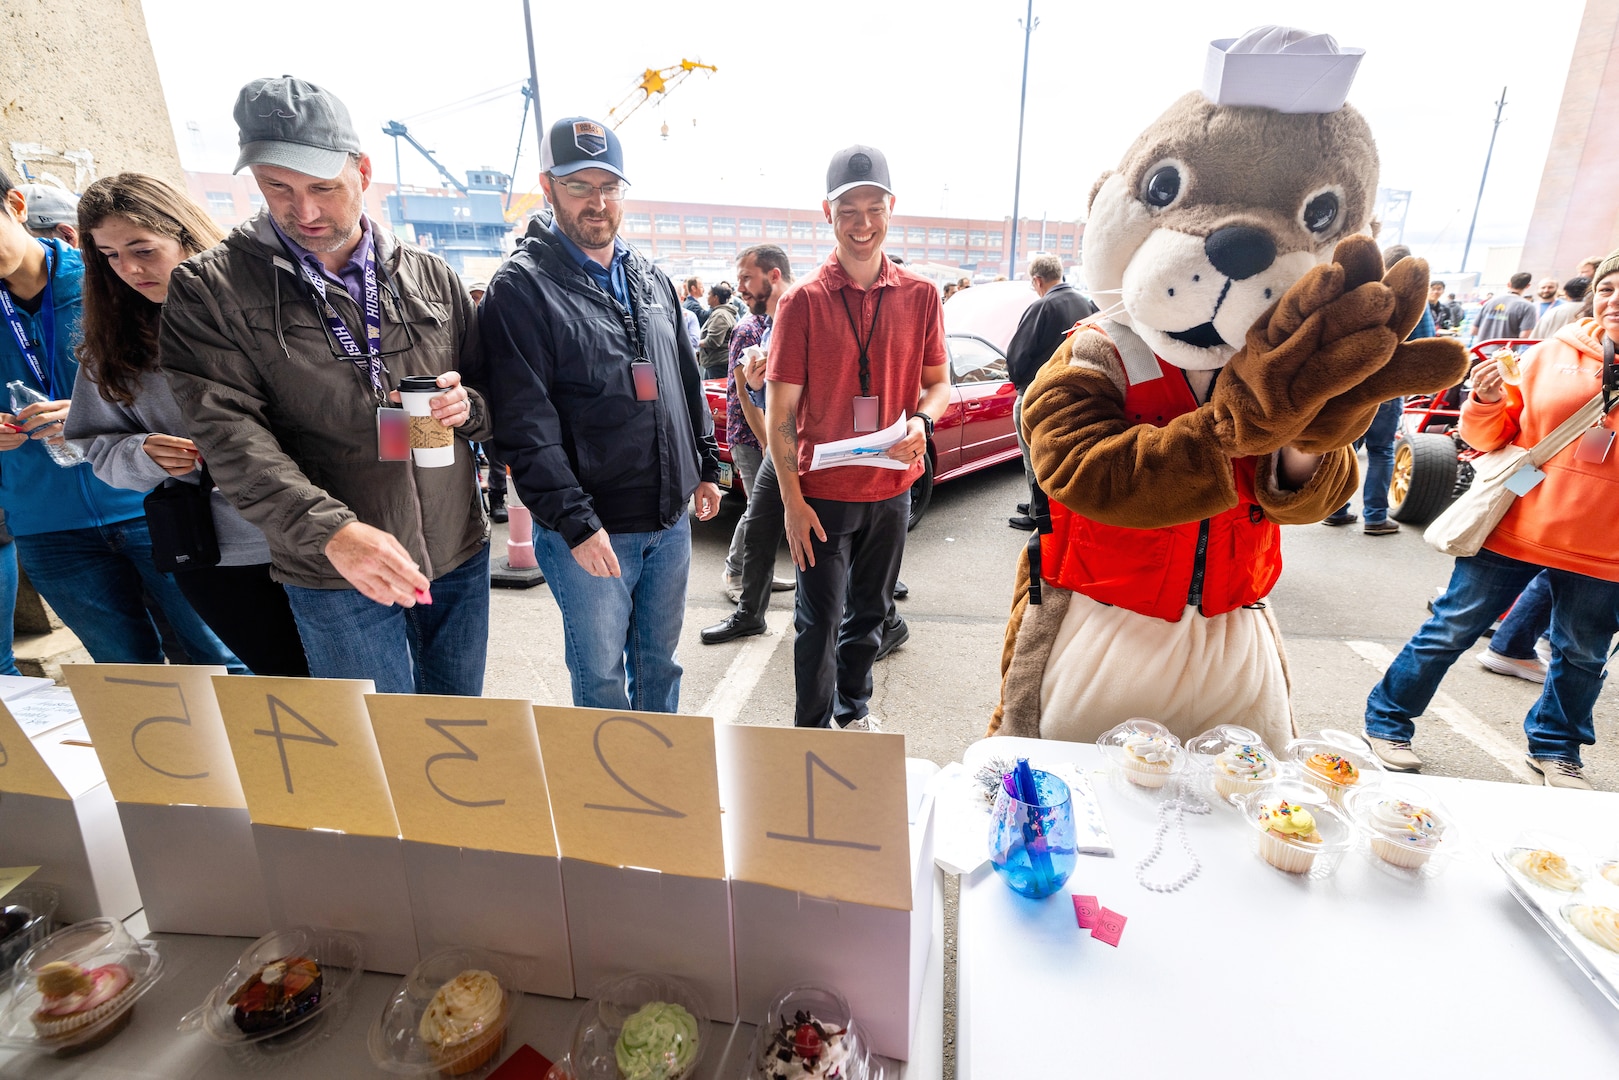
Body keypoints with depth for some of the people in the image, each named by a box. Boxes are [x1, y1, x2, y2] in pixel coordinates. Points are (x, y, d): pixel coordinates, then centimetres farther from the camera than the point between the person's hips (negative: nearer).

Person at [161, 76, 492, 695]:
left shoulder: (431, 277, 6)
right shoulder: (208, 291, -3)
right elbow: (231, 435, -14)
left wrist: (467, 407, -13)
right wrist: (333, 531, -29)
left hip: (460, 557, 3)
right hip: (335, 576, -2)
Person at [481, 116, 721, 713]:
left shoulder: (653, 281, 12)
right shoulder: (521, 288, -8)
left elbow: (687, 382, 19)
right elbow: (526, 427, -15)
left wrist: (706, 466, 16)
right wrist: (576, 522, -20)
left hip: (671, 521, 6)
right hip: (589, 530, -5)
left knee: (659, 662, 20)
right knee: (600, 675, 10)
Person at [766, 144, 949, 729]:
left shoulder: (920, 296, 3)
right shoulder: (803, 301, -7)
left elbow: (938, 382, 11)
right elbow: (779, 410, -8)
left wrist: (921, 421, -13)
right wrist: (792, 499, -13)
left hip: (891, 488, 4)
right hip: (822, 490, -3)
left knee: (868, 615, 19)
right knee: (819, 623, 5)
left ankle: (854, 713, 40)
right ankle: (812, 731, 24)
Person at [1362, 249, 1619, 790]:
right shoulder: (1548, 354, 0)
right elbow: (1492, 437, 6)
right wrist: (1487, 402, -14)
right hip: (1516, 527, -1)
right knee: (1453, 628, 4)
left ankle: (1555, 748, 36)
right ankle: (1387, 720, 17)